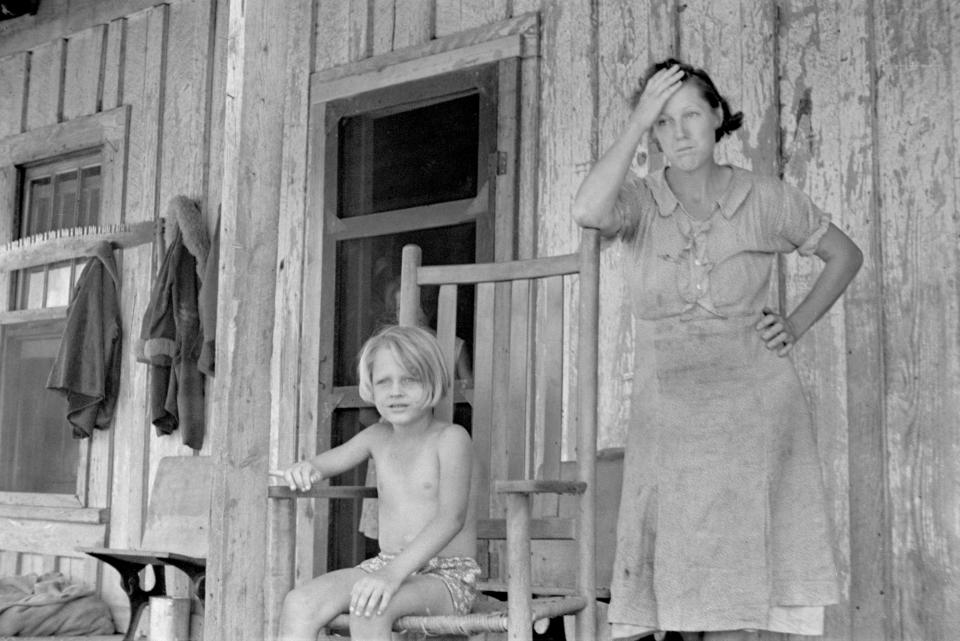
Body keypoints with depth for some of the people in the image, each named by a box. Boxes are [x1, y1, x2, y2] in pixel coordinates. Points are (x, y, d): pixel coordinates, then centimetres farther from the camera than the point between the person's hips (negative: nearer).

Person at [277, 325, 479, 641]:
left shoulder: (451, 438, -9)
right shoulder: (378, 436, 10)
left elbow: (452, 517, -21)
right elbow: (329, 462, 20)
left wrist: (394, 573, -33)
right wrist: (305, 468, -8)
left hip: (447, 577, -6)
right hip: (387, 566, 6)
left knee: (369, 608, -35)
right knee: (299, 603, -16)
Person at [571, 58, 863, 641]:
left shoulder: (764, 199, 1)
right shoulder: (639, 200, -1)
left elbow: (846, 255, 15)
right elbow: (588, 212, -26)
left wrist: (796, 325, 4)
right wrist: (636, 123, -19)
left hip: (754, 404, -1)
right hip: (667, 412, 1)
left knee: (738, 579, -2)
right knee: (680, 576, 3)